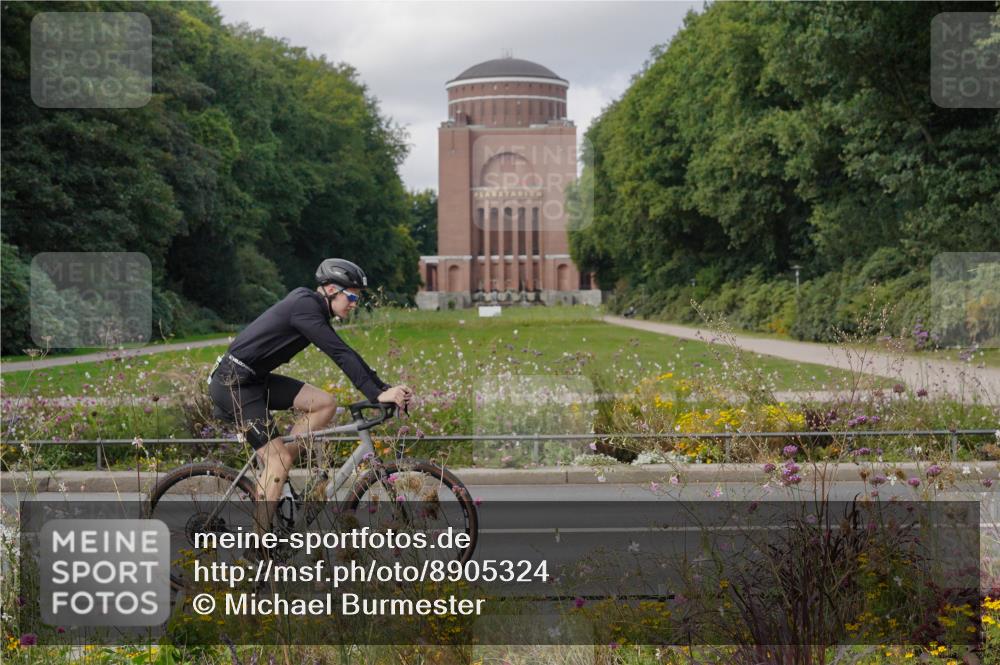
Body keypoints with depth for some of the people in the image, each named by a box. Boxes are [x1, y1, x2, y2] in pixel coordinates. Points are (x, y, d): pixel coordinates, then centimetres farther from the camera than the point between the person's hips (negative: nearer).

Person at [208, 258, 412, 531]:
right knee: (278, 457, -12)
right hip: (233, 383, -9)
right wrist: (376, 395, -30)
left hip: (254, 380, 9)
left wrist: (385, 387, 4)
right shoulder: (305, 307, -19)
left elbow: (345, 354, 11)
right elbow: (340, 354, -27)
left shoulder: (312, 307, 10)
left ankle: (274, 468, 4)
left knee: (325, 404, -1)